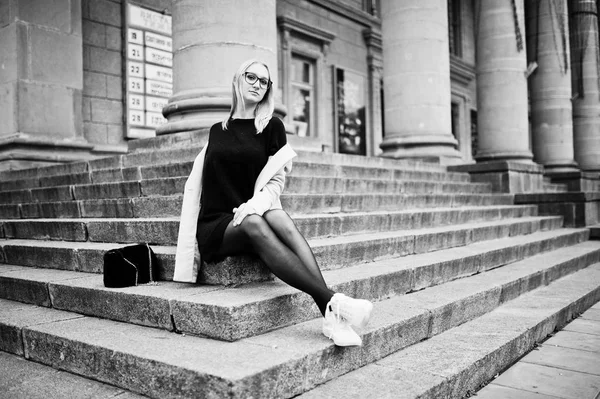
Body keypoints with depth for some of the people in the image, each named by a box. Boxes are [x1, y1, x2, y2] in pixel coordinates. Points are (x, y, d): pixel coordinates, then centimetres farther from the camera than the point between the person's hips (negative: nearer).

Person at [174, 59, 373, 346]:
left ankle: (331, 317, -50)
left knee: (278, 218, -37)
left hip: (253, 214, 0)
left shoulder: (272, 126, 13)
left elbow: (277, 179, 2)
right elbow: (195, 184, 19)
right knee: (254, 226, -36)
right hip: (215, 225, 0)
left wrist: (256, 203, -18)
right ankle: (332, 301, -49)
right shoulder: (217, 130, 19)